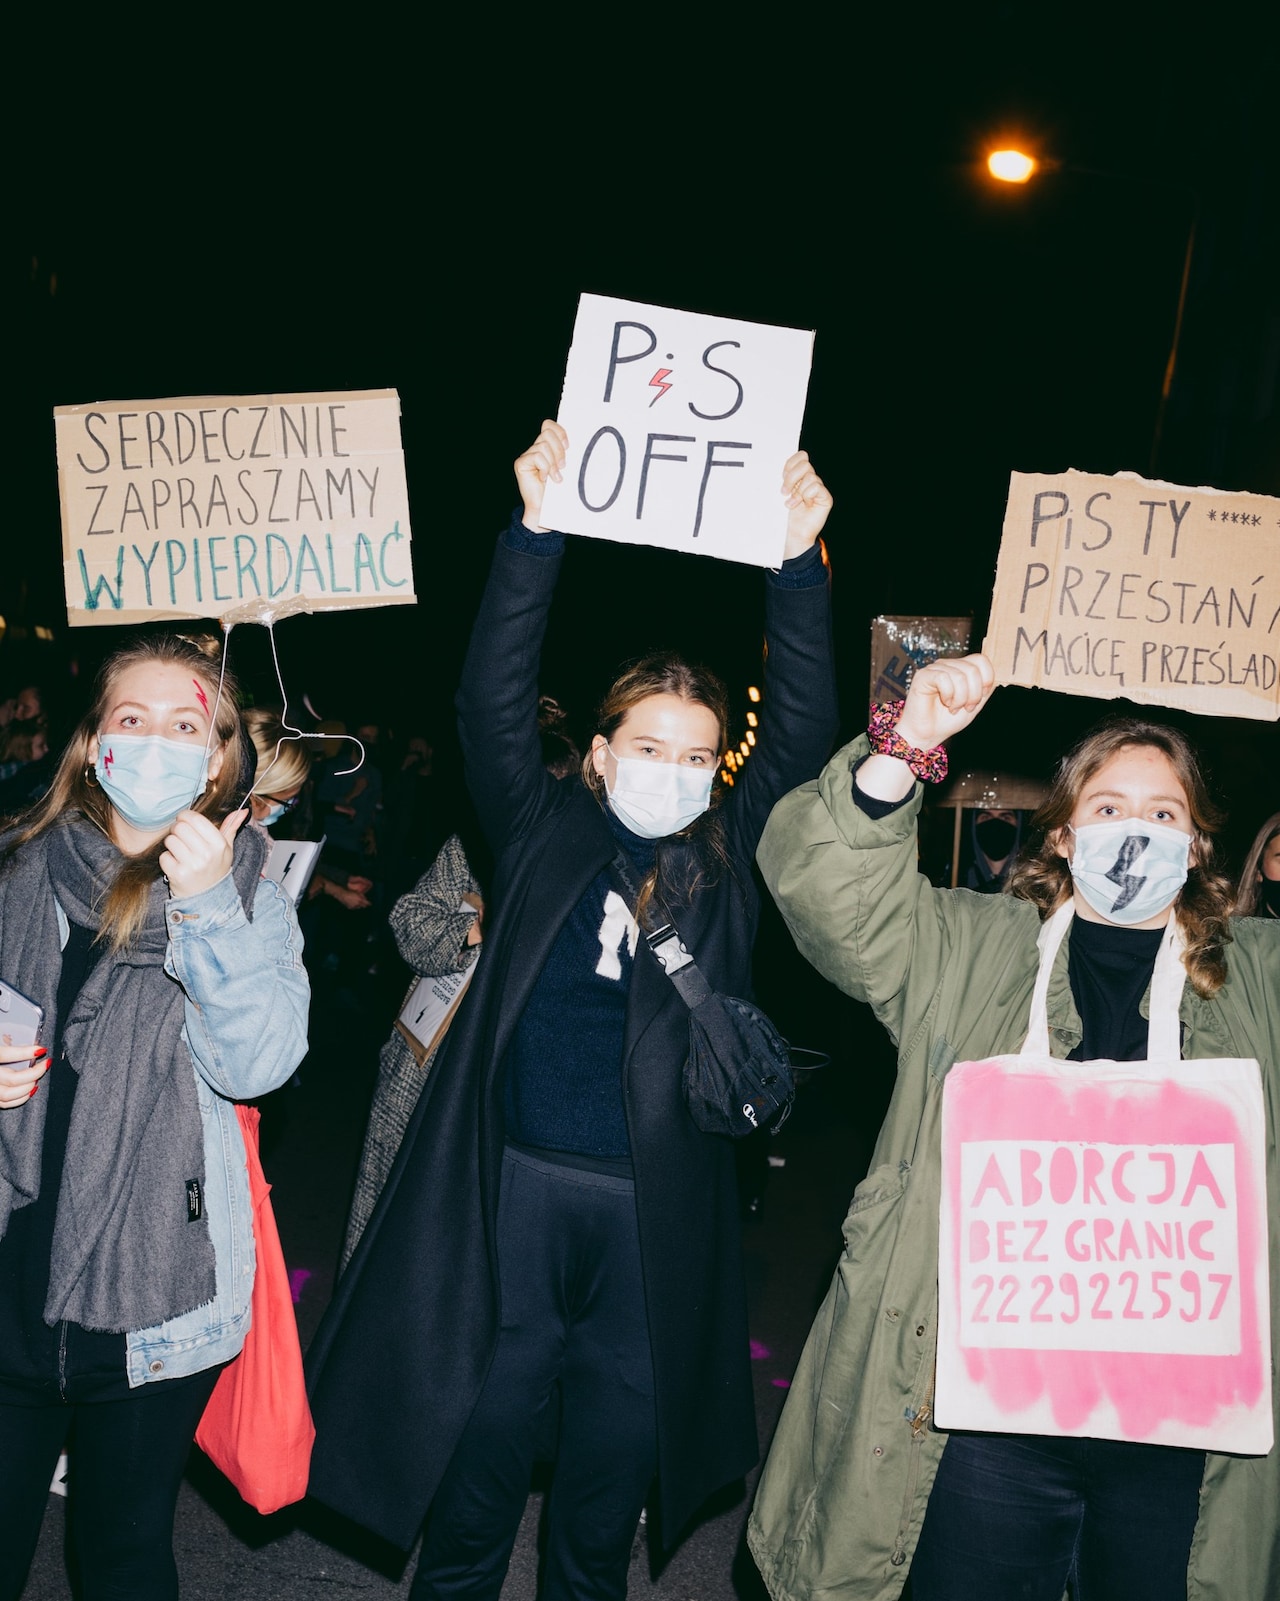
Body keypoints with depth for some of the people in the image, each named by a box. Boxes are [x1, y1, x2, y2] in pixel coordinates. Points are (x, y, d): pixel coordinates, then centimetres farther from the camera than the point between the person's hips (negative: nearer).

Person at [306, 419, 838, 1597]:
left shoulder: (730, 861, 5)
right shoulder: (544, 832, 3)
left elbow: (804, 735, -2)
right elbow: (494, 700, -6)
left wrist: (800, 564, -12)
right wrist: (535, 533, -16)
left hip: (654, 1221, 1)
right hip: (516, 1198, -1)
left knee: (605, 1507, 16)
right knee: (474, 1482, 11)